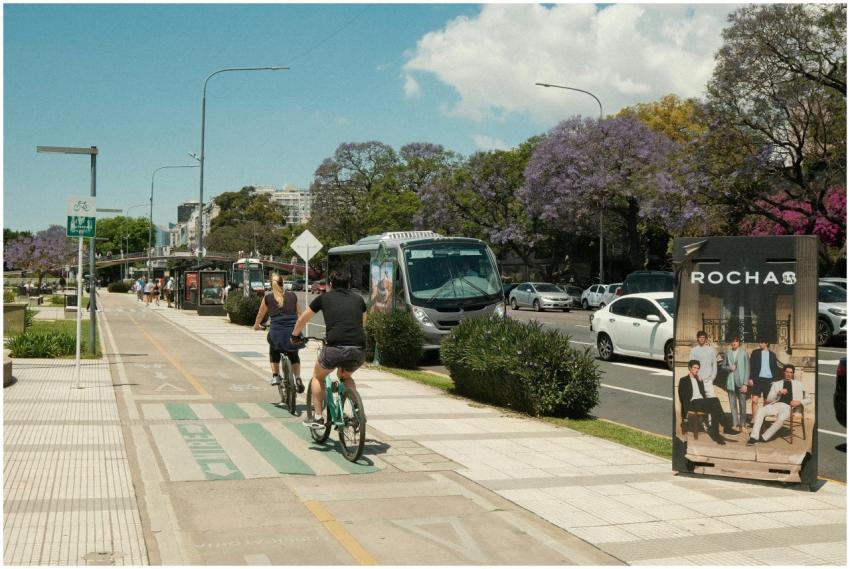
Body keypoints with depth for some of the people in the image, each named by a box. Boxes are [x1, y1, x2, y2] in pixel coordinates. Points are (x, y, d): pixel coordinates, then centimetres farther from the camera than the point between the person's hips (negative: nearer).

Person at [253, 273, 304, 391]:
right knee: (293, 355, 22)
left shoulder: (268, 297, 6)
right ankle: (298, 379, 5)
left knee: (274, 352, 27)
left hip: (276, 332, -1)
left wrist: (256, 325, 35)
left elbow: (260, 315, 16)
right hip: (293, 331, 1)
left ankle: (275, 376, 14)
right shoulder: (292, 296, 10)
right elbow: (299, 314, 17)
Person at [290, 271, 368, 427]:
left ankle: (317, 417, 23)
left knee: (318, 377, 26)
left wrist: (294, 336, 47)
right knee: (345, 376, 33)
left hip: (335, 348, -3)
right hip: (359, 351, 3)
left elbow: (302, 319, 29)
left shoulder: (324, 298, 17)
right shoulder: (358, 298, 23)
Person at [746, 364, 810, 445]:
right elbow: (768, 399, 14)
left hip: (788, 407, -2)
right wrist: (778, 393, -4)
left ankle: (764, 437, -27)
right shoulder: (776, 384, 23)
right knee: (760, 411, -29)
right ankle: (754, 437, -32)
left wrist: (799, 402, -5)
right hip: (775, 404, 2)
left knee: (781, 418, -38)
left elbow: (807, 399, 17)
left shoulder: (798, 385, 21)